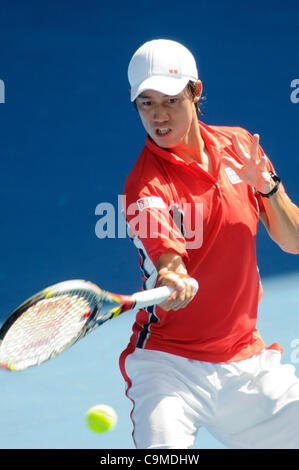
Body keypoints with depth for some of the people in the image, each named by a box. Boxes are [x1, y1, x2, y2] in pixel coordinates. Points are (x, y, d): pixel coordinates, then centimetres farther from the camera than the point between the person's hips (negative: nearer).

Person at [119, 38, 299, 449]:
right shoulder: (146, 185, -15)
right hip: (171, 363, -5)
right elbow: (170, 260, -31)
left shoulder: (238, 146, 3)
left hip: (248, 360, 5)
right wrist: (171, 282, -54)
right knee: (162, 449, -27)